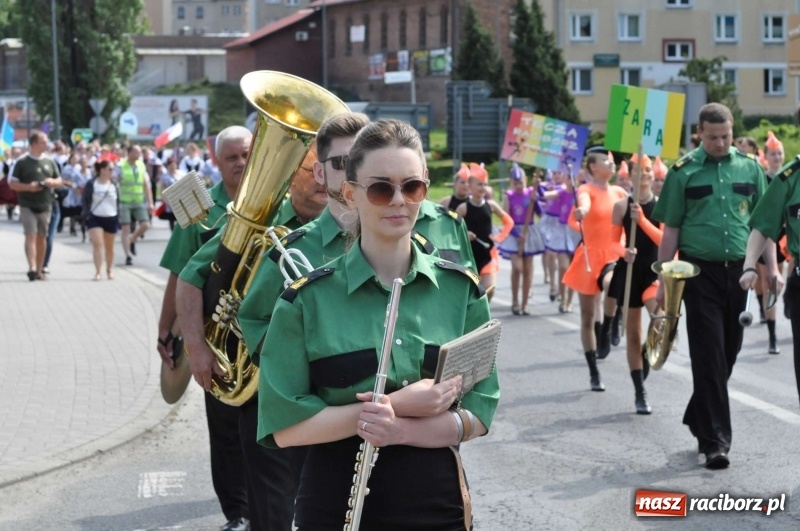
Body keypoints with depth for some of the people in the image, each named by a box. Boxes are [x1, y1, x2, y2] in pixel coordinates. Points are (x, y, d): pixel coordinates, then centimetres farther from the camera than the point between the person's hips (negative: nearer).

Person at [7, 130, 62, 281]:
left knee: (42, 237, 8)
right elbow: (12, 183, -3)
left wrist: (52, 182, -6)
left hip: (45, 205, 4)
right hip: (28, 206, -4)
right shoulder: (22, 162, -3)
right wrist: (28, 187, -18)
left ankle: (39, 270, 16)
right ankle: (32, 268, -21)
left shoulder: (49, 162, 10)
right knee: (31, 235, -13)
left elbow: (59, 180, 18)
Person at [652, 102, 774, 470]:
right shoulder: (683, 172, -1)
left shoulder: (749, 167, 6)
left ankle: (698, 417, 32)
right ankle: (715, 440, -1)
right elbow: (670, 230, 1)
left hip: (739, 271, 3)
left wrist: (772, 269, 1)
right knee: (709, 357, -5)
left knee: (728, 354, 12)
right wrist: (664, 281, -2)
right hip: (701, 273, -3)